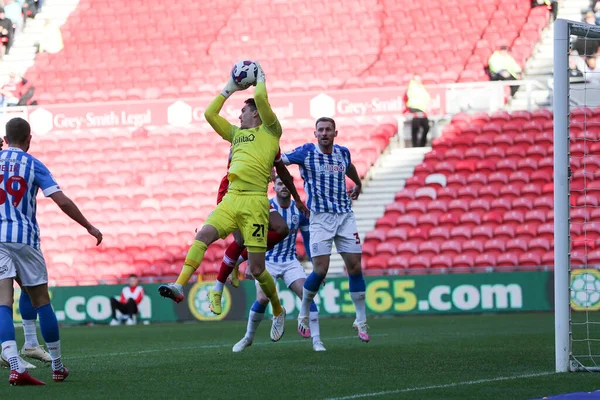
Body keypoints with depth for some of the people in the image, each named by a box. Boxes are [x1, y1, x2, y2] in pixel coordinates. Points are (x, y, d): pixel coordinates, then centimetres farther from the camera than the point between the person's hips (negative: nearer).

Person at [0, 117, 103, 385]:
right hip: (25, 238, -1)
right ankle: (57, 367, 18)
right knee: (41, 301, 10)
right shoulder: (33, 165, 3)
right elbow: (62, 201, -4)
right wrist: (89, 227, 5)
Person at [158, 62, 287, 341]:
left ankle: (278, 312, 17)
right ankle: (179, 286, -31)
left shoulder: (270, 131, 6)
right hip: (230, 200, 6)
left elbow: (261, 99, -7)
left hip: (254, 201, -6)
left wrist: (260, 79, 11)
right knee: (203, 235, -21)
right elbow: (210, 114, 28)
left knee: (257, 268, -4)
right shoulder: (236, 134, 26)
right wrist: (229, 89, 30)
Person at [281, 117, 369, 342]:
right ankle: (303, 315, 10)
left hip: (345, 216, 4)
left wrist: (358, 184, 46)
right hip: (320, 218, -4)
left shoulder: (342, 153, 6)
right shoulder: (307, 152, -6)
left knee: (355, 266, -1)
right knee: (320, 269, -12)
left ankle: (361, 321, 9)